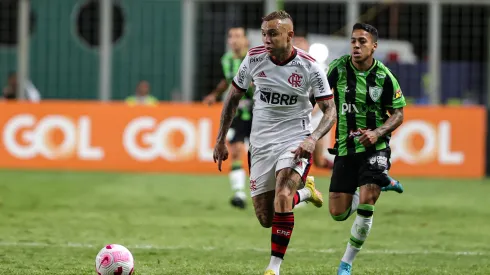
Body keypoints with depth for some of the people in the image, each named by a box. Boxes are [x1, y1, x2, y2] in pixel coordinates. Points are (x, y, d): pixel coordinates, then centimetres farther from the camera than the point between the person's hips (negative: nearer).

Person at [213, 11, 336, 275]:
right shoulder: (254, 58, -5)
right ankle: (304, 191, 36)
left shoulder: (310, 67, -13)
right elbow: (233, 97, 9)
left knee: (282, 196, -29)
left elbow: (330, 110, -8)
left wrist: (313, 138, -26)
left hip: (295, 142, -4)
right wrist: (221, 139, 8)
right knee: (265, 218, 4)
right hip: (261, 144, 4)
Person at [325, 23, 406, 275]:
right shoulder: (338, 68, -6)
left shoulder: (384, 76, -9)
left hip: (374, 147, -2)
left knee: (365, 204, -17)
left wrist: (378, 132, -17)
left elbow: (398, 114, -1)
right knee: (337, 213, 1)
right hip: (345, 148, 2)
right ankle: (361, 196, 38)